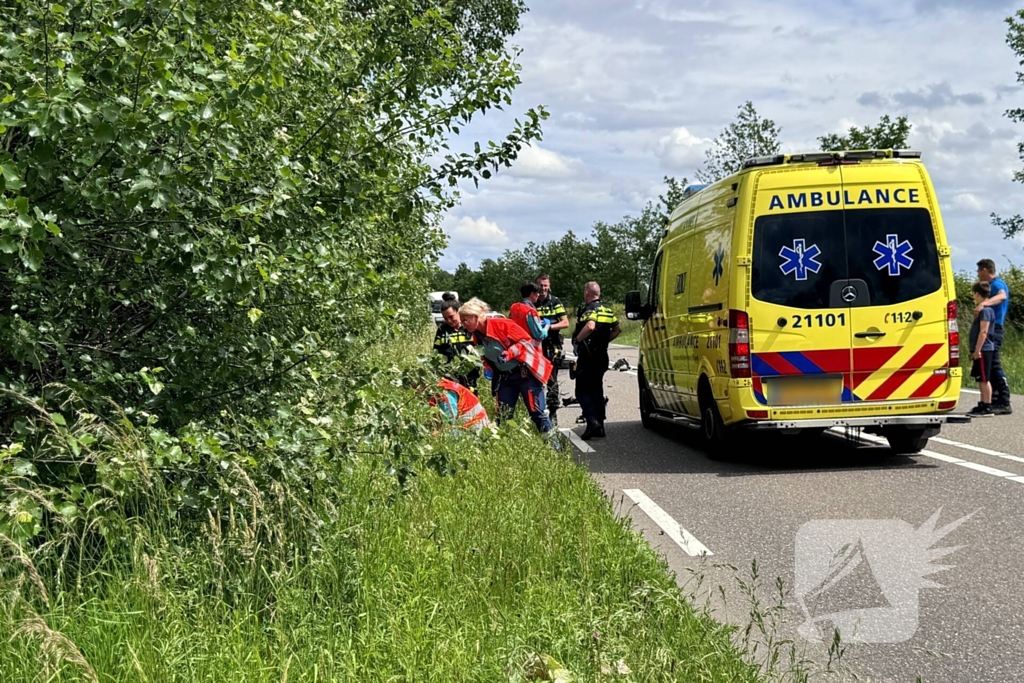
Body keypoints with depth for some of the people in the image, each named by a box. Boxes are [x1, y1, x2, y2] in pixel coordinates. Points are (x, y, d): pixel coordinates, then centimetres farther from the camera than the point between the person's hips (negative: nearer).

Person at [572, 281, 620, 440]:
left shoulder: (589, 309, -14)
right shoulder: (607, 310, 13)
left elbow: (590, 326, -33)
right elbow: (617, 329, 18)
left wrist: (577, 339, -21)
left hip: (587, 356, -8)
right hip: (602, 356, 8)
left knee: (582, 391, -5)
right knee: (597, 390, 16)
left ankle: (592, 421, -20)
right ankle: (600, 424, 17)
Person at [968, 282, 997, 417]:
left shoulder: (985, 310, -14)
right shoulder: (983, 309, 17)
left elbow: (983, 331, -20)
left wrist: (977, 349, -21)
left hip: (983, 350, -10)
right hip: (982, 350, 10)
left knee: (984, 379, -8)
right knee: (981, 379, 13)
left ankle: (987, 408, -8)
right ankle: (983, 405, 19)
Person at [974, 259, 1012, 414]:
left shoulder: (997, 284, -11)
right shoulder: (992, 285, 21)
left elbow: (1002, 296, -36)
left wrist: (983, 303, -50)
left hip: (993, 330, -11)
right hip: (991, 330, 11)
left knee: (994, 365, -12)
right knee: (990, 366, 11)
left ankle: (1004, 403, -13)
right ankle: (994, 402, 15)